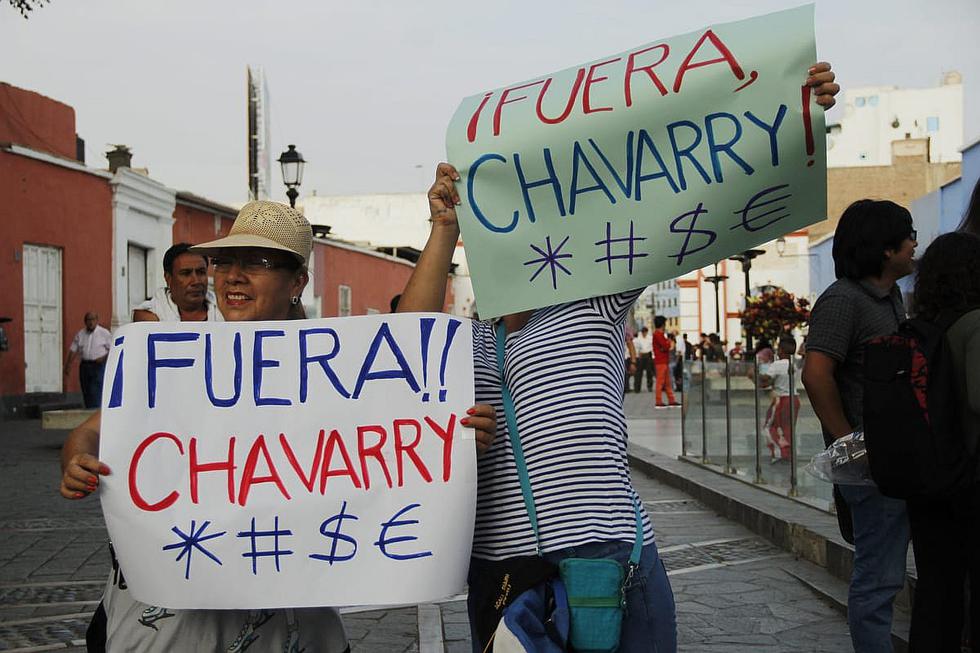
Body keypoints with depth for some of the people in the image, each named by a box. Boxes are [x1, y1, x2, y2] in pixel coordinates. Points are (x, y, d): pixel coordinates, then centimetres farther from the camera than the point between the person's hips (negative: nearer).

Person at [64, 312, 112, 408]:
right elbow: (73, 350, 10)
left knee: (96, 393, -14)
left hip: (99, 366, -4)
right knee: (86, 393, 6)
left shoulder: (104, 333, 1)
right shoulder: (80, 334, 11)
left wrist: (103, 358, -14)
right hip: (84, 365, 5)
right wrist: (68, 366, 3)